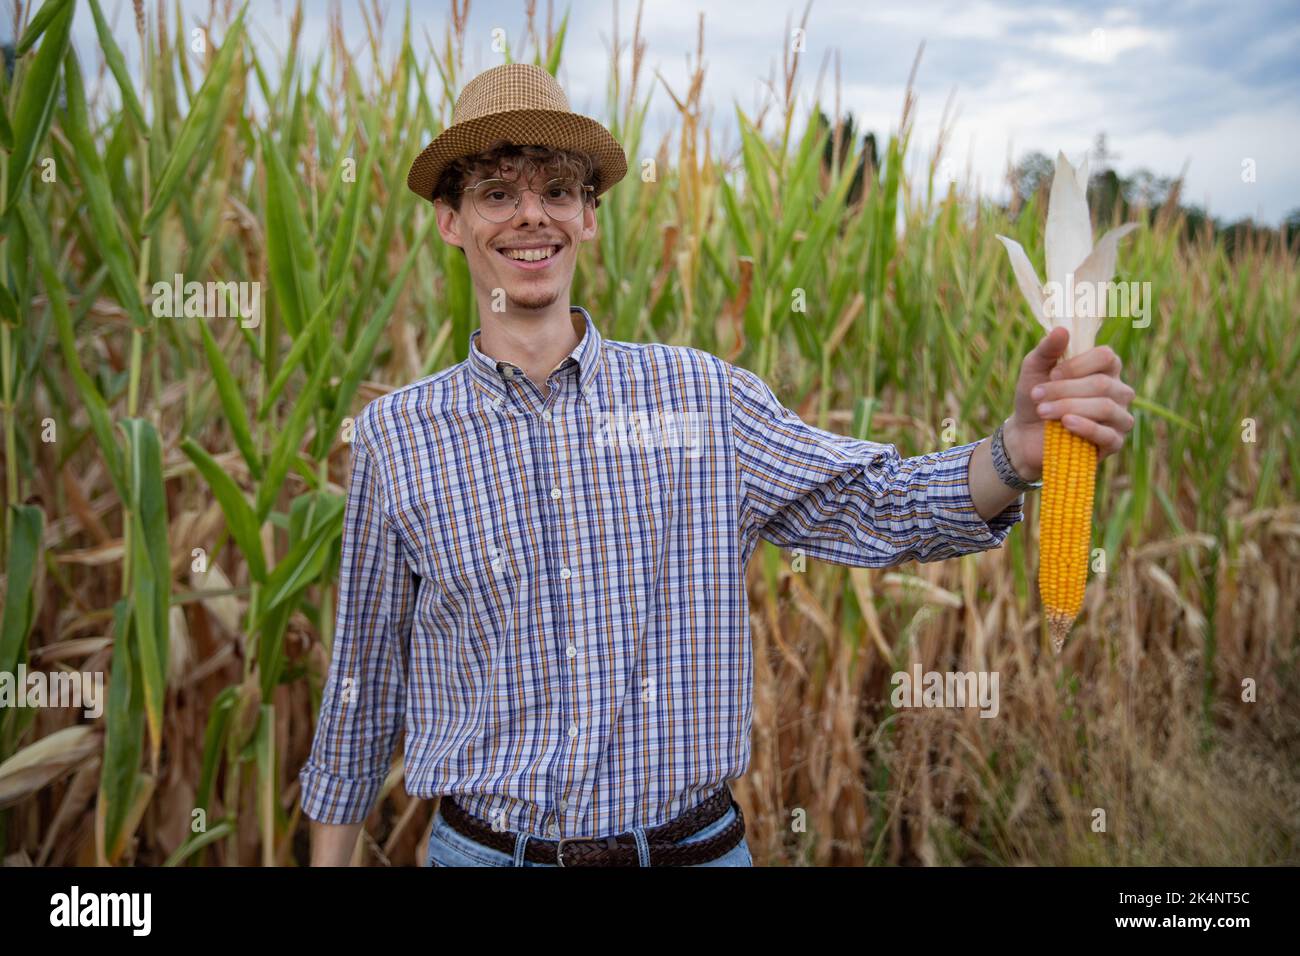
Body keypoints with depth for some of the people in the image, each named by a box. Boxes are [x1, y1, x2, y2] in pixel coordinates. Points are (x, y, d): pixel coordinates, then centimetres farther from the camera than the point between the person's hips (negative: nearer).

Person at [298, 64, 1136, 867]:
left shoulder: (701, 395, -4)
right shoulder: (397, 435, -3)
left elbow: (873, 505, -10)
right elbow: (366, 678, 4)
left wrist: (1017, 450, -28)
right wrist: (331, 856, 8)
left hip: (696, 845, 1)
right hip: (486, 847, 0)